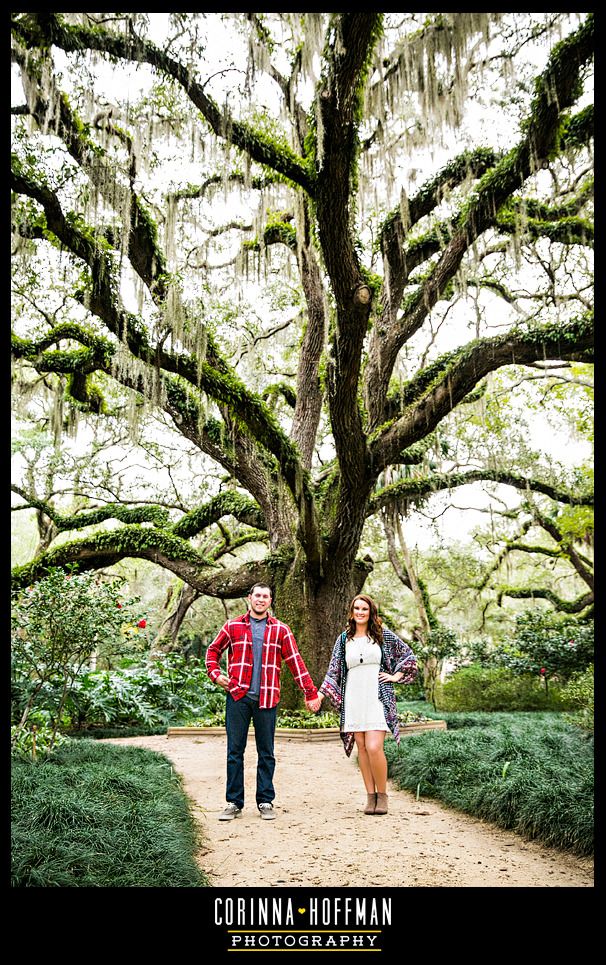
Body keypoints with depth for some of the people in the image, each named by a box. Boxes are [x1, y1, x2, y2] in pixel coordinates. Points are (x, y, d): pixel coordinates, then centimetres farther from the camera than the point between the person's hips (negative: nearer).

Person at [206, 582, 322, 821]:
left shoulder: (280, 630, 7)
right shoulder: (233, 627, 8)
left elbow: (296, 662, 5)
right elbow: (213, 651, 18)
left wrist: (311, 693, 1)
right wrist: (215, 674, 1)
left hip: (267, 699, 0)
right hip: (238, 696, 0)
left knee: (266, 753, 6)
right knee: (235, 751, 3)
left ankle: (265, 802, 15)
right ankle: (234, 803, 12)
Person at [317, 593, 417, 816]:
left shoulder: (383, 635, 5)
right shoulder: (343, 639, 11)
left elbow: (408, 655, 14)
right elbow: (333, 672, 10)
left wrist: (396, 676, 5)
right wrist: (319, 695, -1)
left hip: (377, 699, -3)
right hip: (353, 701, 3)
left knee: (374, 748, -14)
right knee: (361, 748, 3)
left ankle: (382, 794, 2)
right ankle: (370, 795, 11)